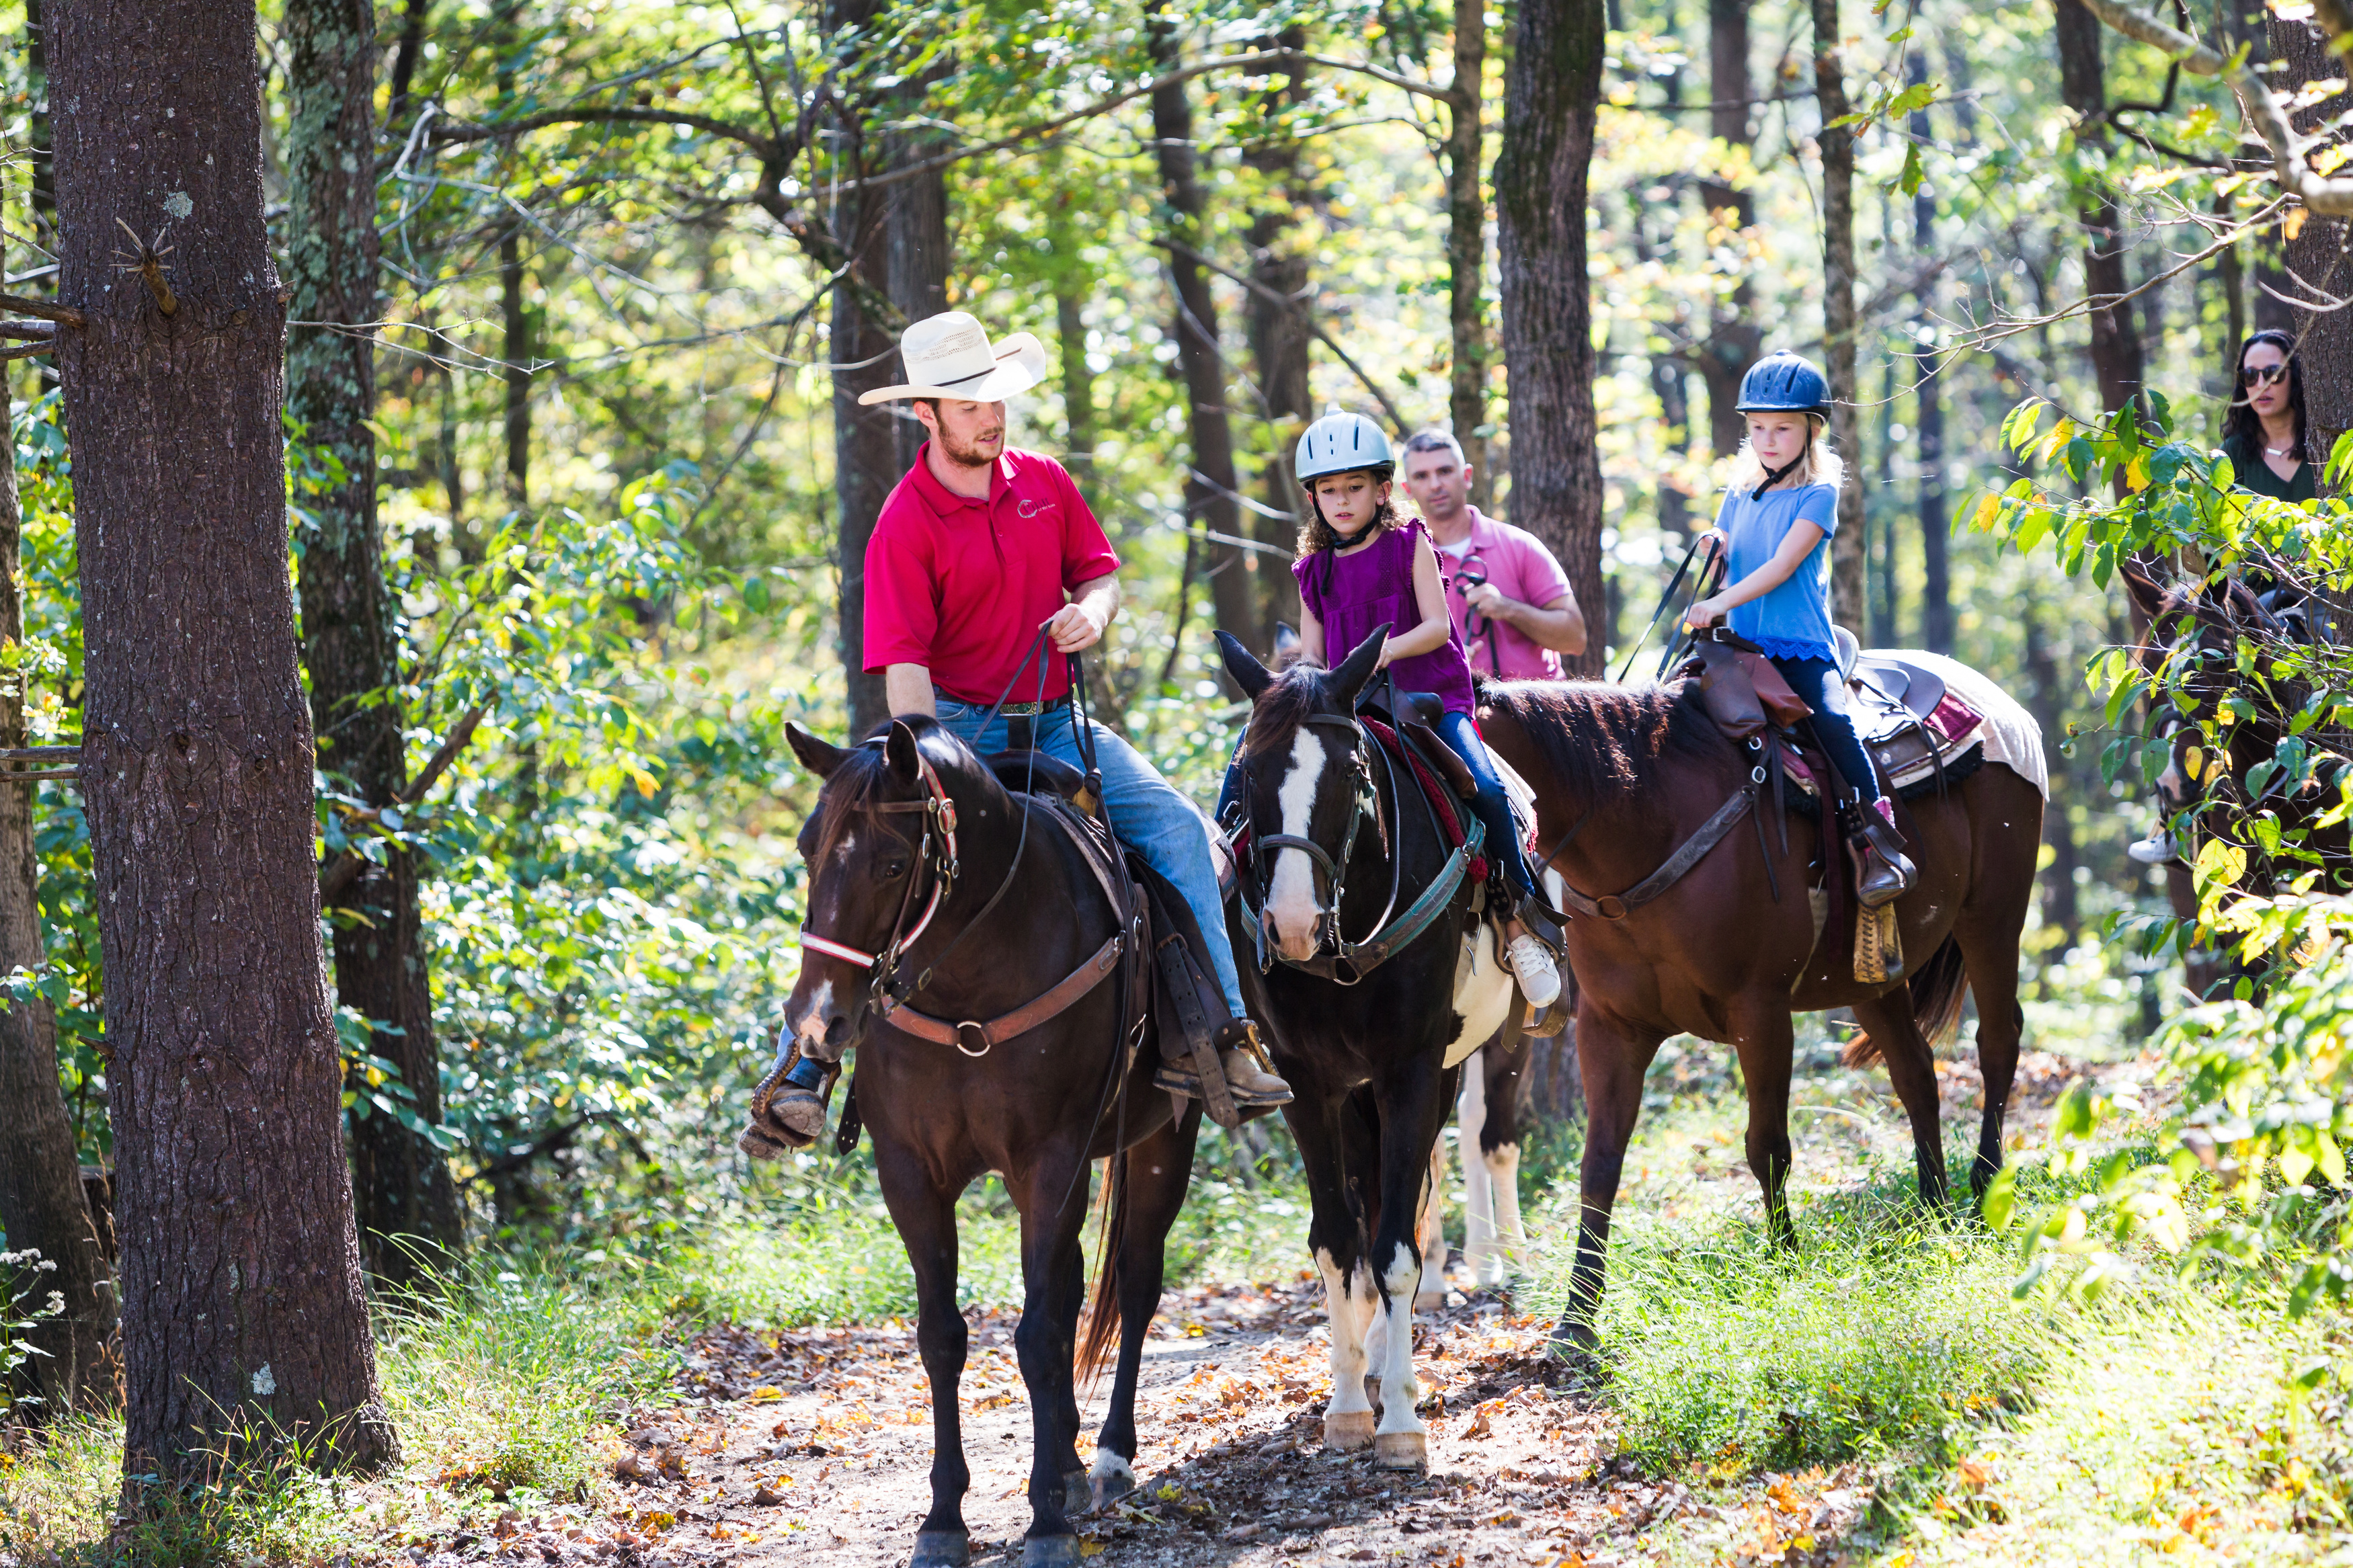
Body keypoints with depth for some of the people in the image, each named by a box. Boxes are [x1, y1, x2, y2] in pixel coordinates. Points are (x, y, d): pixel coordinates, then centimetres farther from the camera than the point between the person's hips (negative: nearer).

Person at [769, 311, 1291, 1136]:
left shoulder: (1044, 482, 7)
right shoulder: (906, 524, -10)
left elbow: (1101, 571, 18)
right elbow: (904, 664, -16)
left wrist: (1093, 609, -8)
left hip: (1056, 721, 4)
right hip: (957, 723, -4)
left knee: (1177, 824, -15)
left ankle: (1218, 1033, -15)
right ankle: (804, 1068, -17)